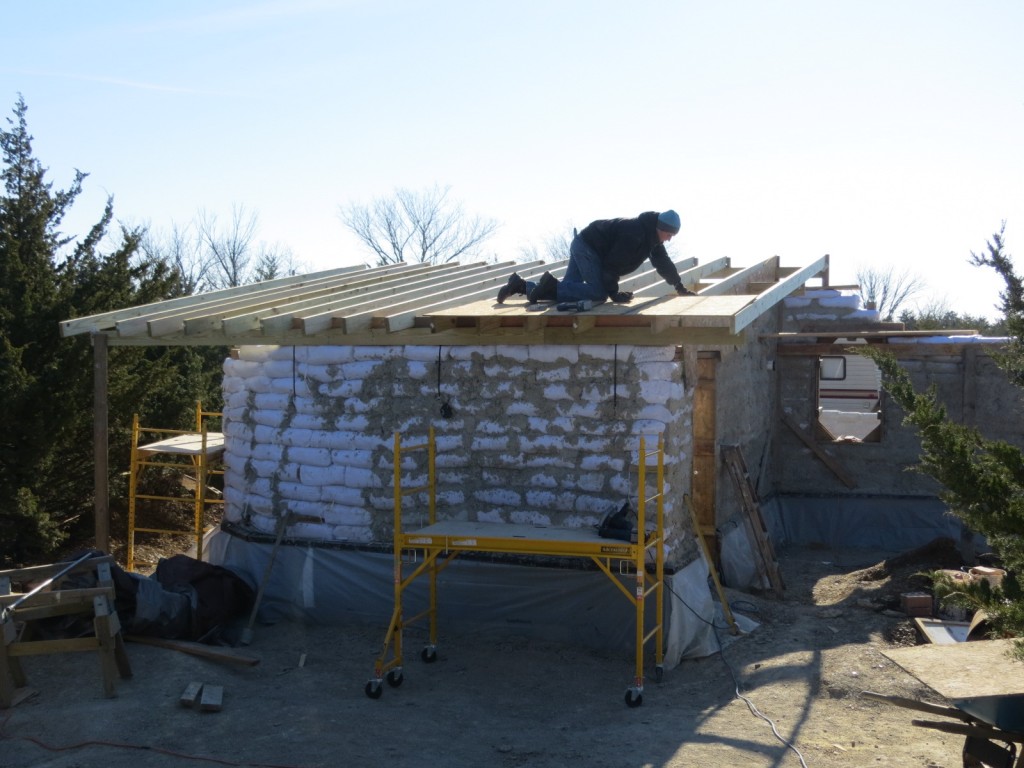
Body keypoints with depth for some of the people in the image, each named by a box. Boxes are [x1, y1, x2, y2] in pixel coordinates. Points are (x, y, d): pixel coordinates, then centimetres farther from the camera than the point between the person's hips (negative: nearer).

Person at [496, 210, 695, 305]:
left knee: (566, 291, 3)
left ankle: (520, 285, 5)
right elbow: (613, 263, -24)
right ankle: (551, 284, -18)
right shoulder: (634, 234, -24)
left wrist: (680, 288, 19)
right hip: (587, 246, -10)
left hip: (583, 247, 10)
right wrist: (614, 293, -17)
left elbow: (663, 262, 19)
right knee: (599, 293, -21)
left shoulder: (652, 237, 8)